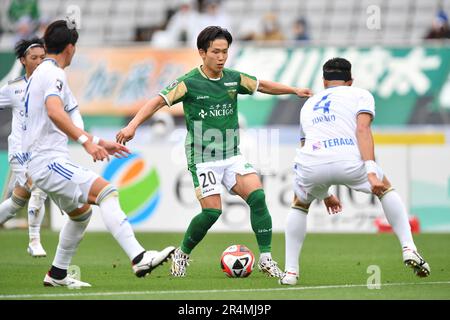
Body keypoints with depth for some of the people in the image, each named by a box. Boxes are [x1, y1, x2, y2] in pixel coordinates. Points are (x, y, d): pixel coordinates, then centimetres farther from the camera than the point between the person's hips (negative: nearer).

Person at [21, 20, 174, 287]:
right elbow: (54, 112, -32)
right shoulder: (53, 74, -11)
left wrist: (99, 142, 27)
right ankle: (139, 258, -37)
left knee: (81, 212, 26)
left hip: (41, 162, 11)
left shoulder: (42, 73, 21)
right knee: (107, 192, -24)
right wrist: (86, 141, -39)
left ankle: (58, 274, 33)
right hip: (49, 160, -11)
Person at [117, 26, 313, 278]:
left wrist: (294, 90, 14)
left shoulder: (233, 79, 4)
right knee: (212, 211, -13)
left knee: (257, 196, -15)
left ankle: (266, 258, -8)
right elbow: (159, 101, -12)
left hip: (232, 155, 4)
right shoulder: (189, 83, -10)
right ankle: (182, 255, 13)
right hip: (203, 159, -4)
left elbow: (262, 85, 20)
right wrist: (133, 126, -24)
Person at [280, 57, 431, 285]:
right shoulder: (360, 95, 21)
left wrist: (324, 194, 57)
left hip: (310, 164, 3)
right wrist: (371, 172, -9)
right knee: (386, 189, 28)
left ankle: (290, 271, 23)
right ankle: (408, 248, 16)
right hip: (349, 158, -2)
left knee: (299, 205, 34)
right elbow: (362, 130, 0)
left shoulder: (309, 103, 36)